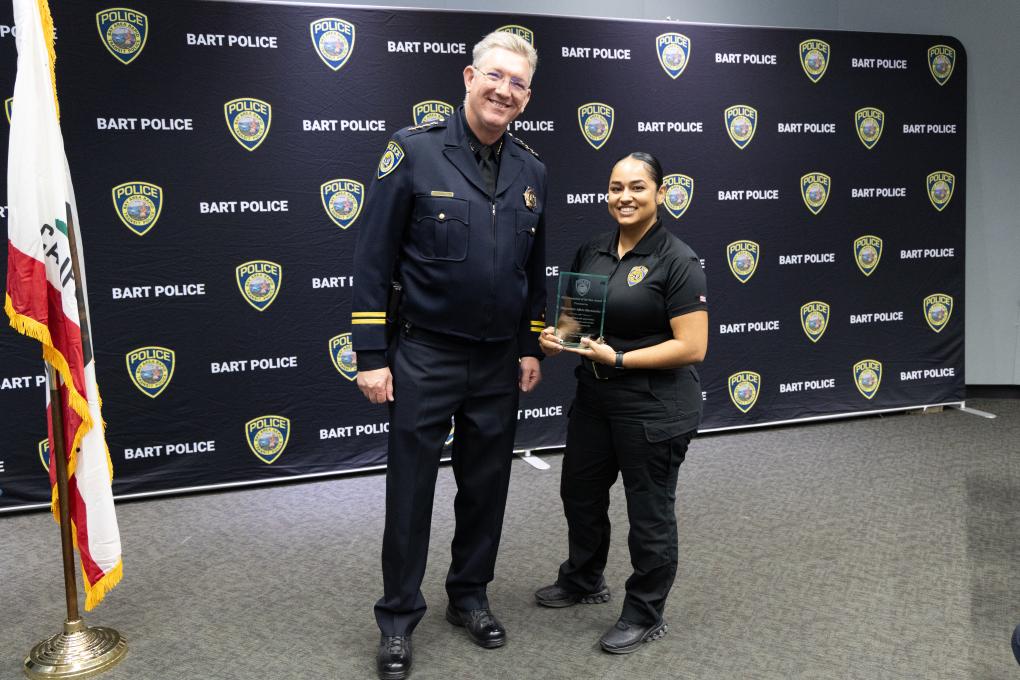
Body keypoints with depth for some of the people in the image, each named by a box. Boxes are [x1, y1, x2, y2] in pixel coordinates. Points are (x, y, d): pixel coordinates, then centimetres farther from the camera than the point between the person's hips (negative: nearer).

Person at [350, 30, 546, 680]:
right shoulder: (414, 150, -9)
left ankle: (470, 596, 35)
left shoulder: (531, 169, 6)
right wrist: (371, 355, -11)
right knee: (410, 489, 7)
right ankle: (398, 617, 24)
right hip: (424, 358, -4)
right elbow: (373, 259, -9)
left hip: (498, 363, 5)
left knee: (487, 487, 15)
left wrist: (531, 347, 11)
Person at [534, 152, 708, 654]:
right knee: (580, 494, 21)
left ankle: (645, 616, 29)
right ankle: (583, 581, 46)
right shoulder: (592, 251, 5)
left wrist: (619, 359, -23)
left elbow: (693, 347, -18)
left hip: (655, 410, -7)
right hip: (594, 400, 7)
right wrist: (556, 338, -6)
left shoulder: (677, 261, -15)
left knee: (649, 513, 9)